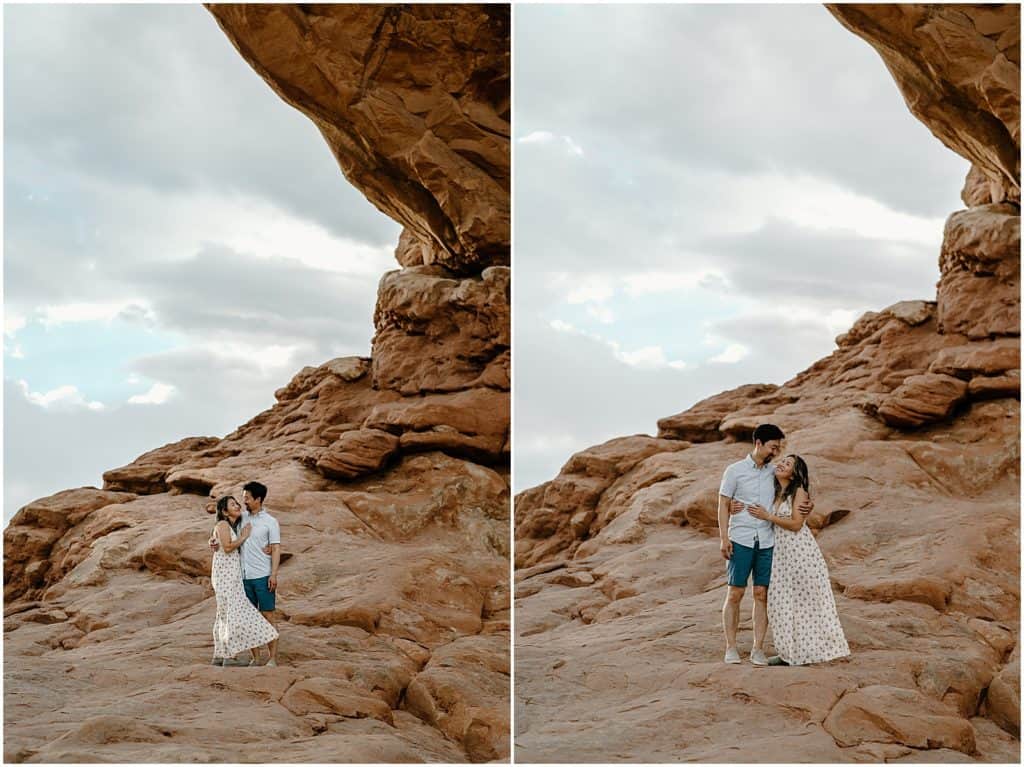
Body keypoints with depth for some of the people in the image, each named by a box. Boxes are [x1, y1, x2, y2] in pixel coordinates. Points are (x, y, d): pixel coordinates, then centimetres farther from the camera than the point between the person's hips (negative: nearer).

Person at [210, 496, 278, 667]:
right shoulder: (222, 524, -8)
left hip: (233, 576, 9)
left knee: (224, 615, 8)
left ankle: (218, 656, 10)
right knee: (232, 613, -11)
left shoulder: (234, 527, 18)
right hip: (224, 574, -9)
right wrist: (244, 537, -8)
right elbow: (227, 547, -20)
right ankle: (228, 658, -11)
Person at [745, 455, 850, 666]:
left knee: (804, 599, -1)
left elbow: (796, 524, -15)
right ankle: (789, 653, 13)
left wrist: (768, 516, -15)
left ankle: (804, 651, 5)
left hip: (800, 549, -7)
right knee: (781, 601, 7)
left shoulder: (799, 491, -8)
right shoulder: (774, 492, 12)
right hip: (781, 550, 7)